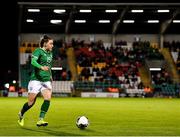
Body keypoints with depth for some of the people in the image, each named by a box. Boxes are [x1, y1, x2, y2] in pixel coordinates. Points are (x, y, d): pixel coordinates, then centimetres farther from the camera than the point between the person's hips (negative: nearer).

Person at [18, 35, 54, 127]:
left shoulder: (50, 53, 14)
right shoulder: (38, 51, -8)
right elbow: (33, 61, -25)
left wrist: (50, 75, 23)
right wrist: (41, 67, -41)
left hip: (46, 80, 6)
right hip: (36, 80, -6)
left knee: (48, 99, -15)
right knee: (31, 102, 1)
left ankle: (40, 120, -13)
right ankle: (21, 114, 30)